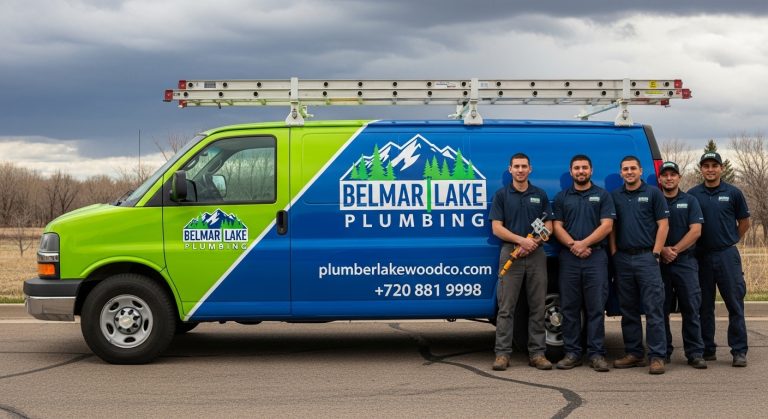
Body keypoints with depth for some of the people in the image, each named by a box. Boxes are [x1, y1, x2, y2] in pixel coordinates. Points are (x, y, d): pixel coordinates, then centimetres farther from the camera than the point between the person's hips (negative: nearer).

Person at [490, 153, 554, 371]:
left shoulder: (540, 195, 10)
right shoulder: (501, 195, 4)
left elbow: (548, 227, 7)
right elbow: (496, 228, -3)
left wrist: (533, 243, -11)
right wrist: (521, 240, -17)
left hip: (536, 254, 2)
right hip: (510, 253, -2)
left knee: (537, 307, 3)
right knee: (506, 307, -3)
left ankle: (537, 353, 8)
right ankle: (502, 354, 0)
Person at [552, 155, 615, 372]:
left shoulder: (603, 195, 8)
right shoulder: (562, 197, 14)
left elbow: (606, 226, -2)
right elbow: (557, 227, 6)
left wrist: (584, 243, -12)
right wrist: (573, 245, -11)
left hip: (596, 256, -2)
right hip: (569, 258, 2)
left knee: (596, 307, -3)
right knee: (569, 307, 2)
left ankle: (596, 354, 1)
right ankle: (572, 353, 8)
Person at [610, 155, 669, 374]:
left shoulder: (653, 193, 3)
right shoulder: (615, 196, 12)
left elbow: (663, 225, -1)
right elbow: (611, 227, 14)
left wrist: (656, 253, -8)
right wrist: (614, 253, 3)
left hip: (646, 257, -4)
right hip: (623, 258, 4)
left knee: (653, 309, -7)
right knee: (628, 309, 8)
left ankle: (657, 356, -6)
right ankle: (633, 353, 16)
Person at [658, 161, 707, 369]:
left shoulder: (690, 201, 8)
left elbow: (695, 231, -1)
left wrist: (675, 250, -11)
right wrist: (662, 250, -12)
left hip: (685, 261, -1)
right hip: (659, 261, 1)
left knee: (691, 308, -3)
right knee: (661, 309, 3)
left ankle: (695, 353, -1)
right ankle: (663, 352, 11)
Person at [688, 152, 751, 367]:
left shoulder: (733, 193, 2)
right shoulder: (692, 194, 5)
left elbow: (744, 222, 10)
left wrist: (729, 241, 10)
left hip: (727, 255, -2)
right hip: (701, 256, 2)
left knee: (735, 305, -2)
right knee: (704, 307, 7)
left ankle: (739, 351, 2)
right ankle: (707, 350, 15)